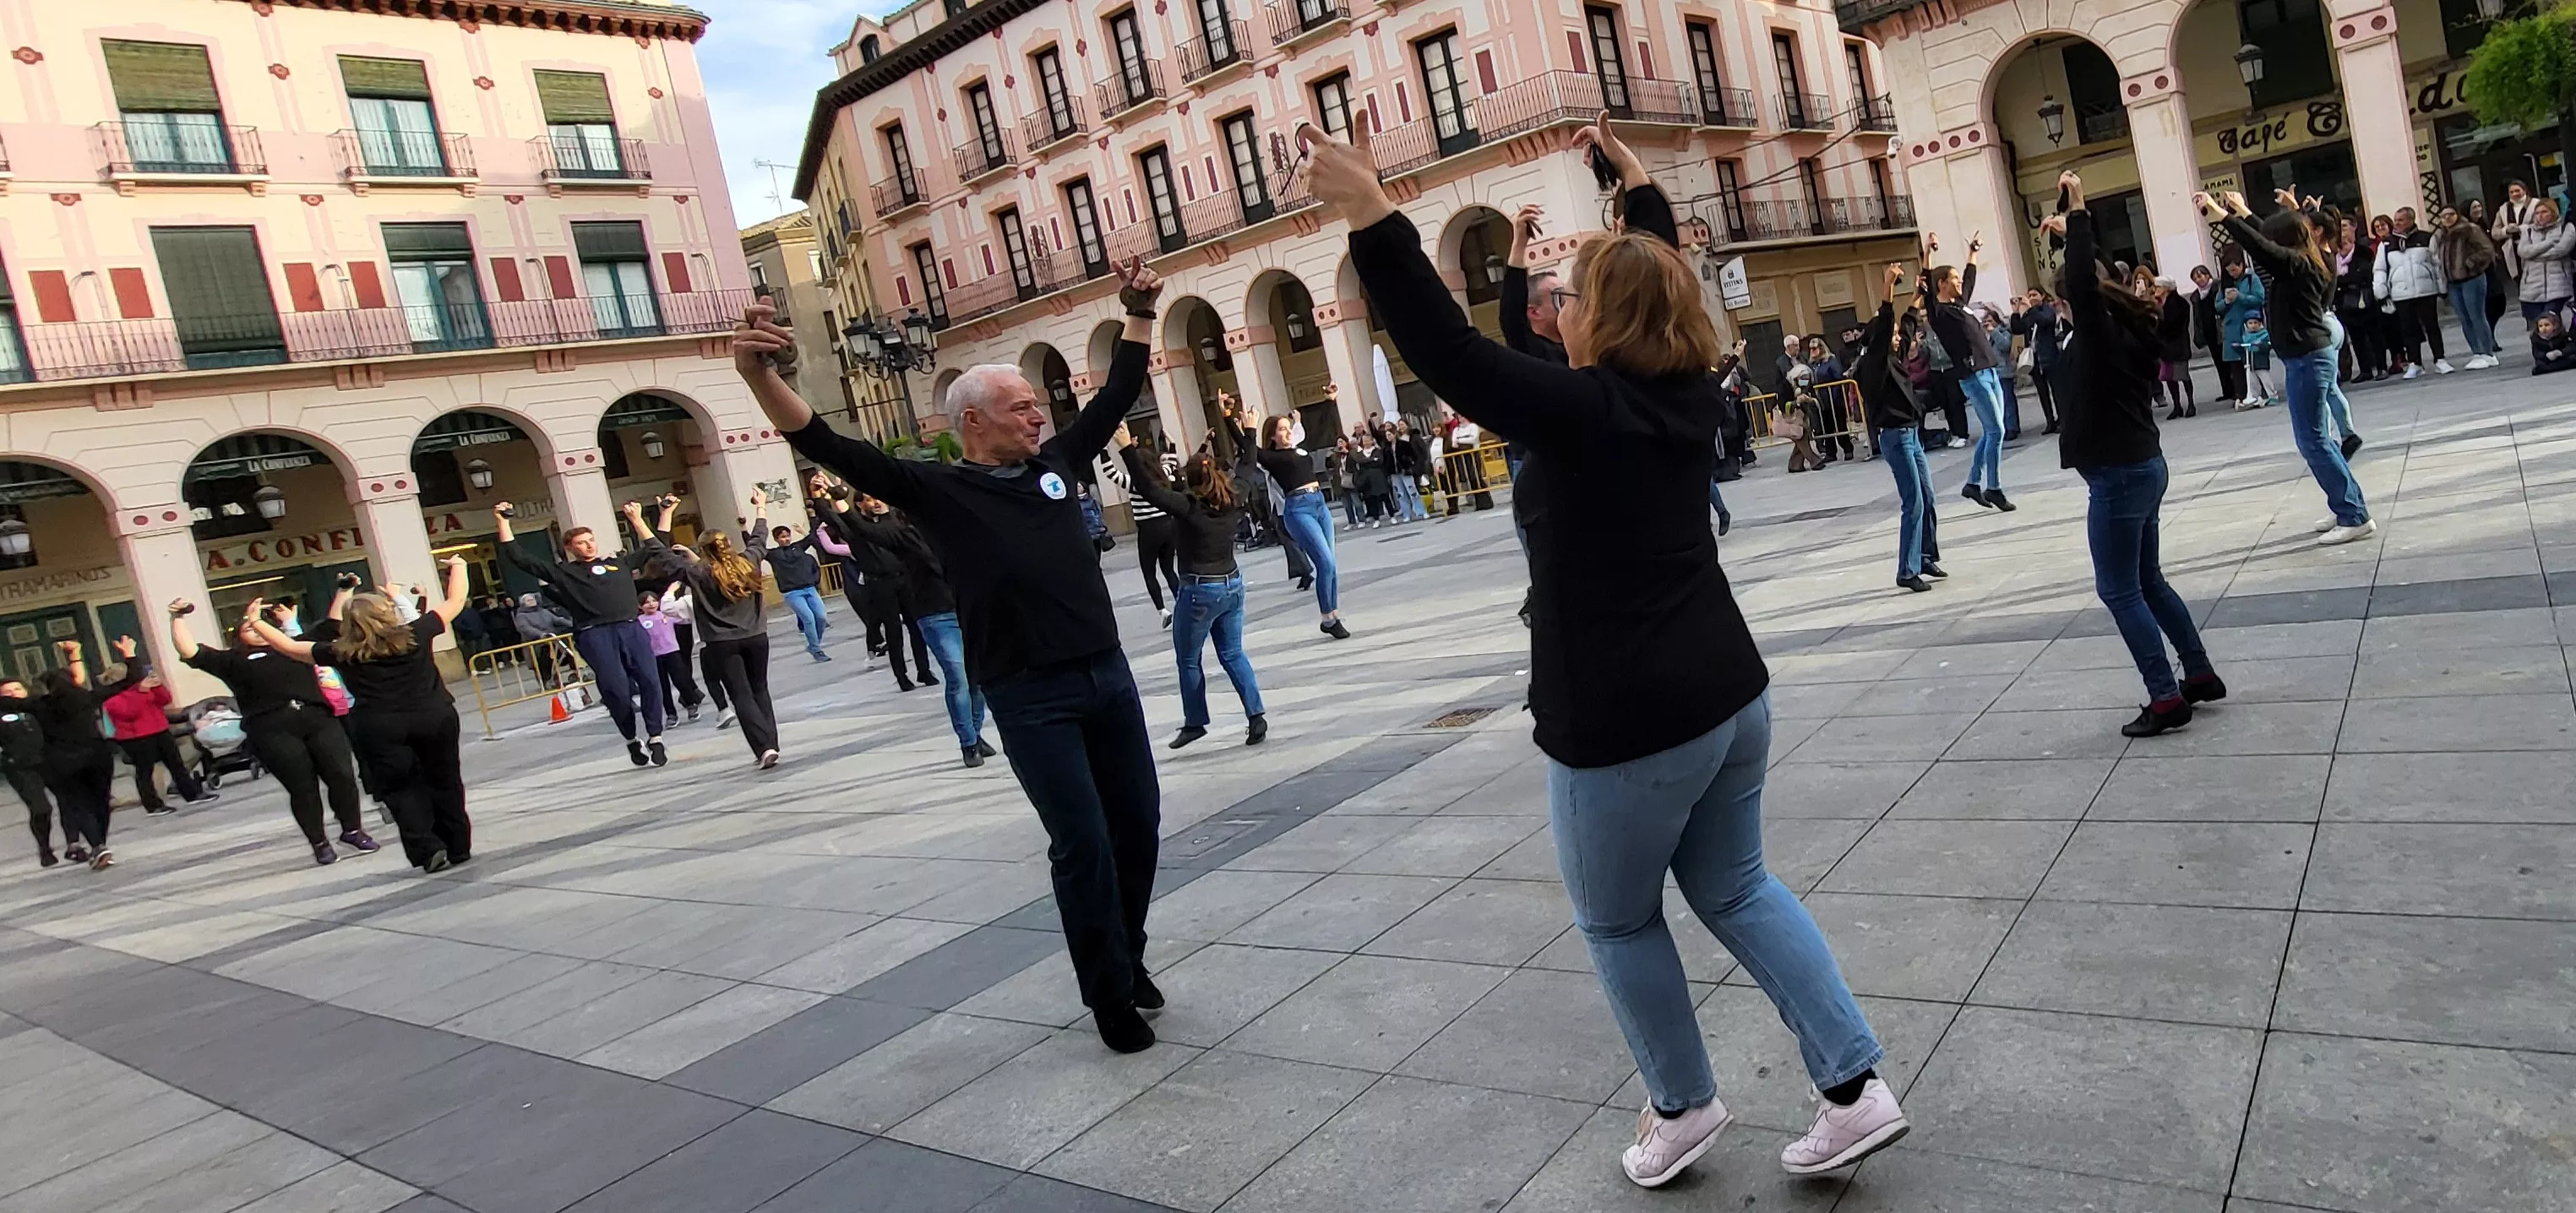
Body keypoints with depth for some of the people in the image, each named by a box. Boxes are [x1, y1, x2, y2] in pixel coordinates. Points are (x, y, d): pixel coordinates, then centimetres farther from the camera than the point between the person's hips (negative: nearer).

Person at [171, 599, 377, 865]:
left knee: (343, 776, -6)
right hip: (272, 730, -2)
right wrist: (178, 618, 6)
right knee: (303, 788, -1)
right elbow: (189, 652, 9)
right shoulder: (233, 659, 17)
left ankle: (353, 830, 11)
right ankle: (320, 843, 11)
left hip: (318, 719, 2)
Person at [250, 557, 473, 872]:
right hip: (434, 717, 1)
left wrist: (255, 622, 28)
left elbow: (290, 647, 14)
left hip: (379, 728, 0)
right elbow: (455, 602, 11)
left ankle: (427, 851, -1)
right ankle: (458, 848, 17)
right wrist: (458, 567, 27)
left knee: (403, 789, 9)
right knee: (444, 782, 12)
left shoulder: (343, 653, 3)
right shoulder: (415, 635, 2)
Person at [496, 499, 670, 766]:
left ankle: (655, 738, 2)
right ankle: (632, 740, 10)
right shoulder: (563, 571, 14)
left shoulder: (619, 562, 21)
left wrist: (637, 520, 28)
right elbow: (519, 560, 11)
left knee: (650, 681, -10)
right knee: (617, 689, -10)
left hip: (631, 629, 2)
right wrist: (503, 523, 8)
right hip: (594, 636, -2)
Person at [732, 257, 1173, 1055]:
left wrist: (1140, 315, 20)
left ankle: (1129, 957, 34)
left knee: (1138, 824, 12)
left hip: (1108, 675, 6)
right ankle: (1110, 995, 14)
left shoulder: (1054, 464, 11)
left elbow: (1116, 397, 21)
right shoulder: (936, 488, -3)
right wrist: (760, 376, -27)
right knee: (1082, 842, -3)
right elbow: (831, 449, -13)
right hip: (1031, 697, -5)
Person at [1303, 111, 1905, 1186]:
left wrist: (1369, 216, -28)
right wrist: (1637, 186, 36)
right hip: (1727, 692, 8)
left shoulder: (1583, 408, -17)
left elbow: (1448, 356, -26)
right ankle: (1856, 1086, 18)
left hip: (1626, 723, -8)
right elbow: (1658, 279, 24)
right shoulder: (1684, 388, 5)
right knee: (1735, 889, 22)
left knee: (1618, 920, 15)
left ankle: (1682, 1105, 30)